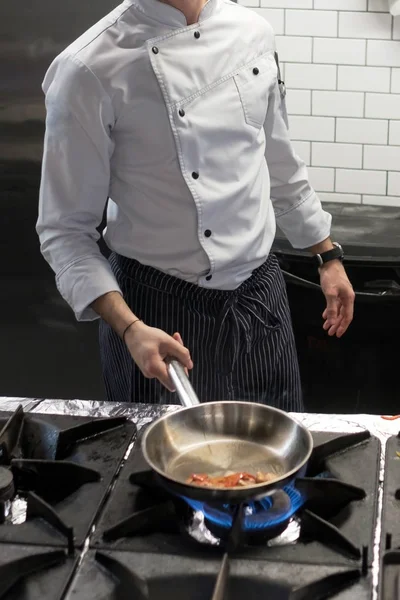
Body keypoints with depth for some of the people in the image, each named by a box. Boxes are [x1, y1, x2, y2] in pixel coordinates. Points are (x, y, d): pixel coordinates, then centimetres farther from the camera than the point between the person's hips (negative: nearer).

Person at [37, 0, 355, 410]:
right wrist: (129, 329, -24)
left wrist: (328, 255, 18)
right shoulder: (89, 68, -18)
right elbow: (65, 231, -13)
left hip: (261, 293, 5)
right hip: (156, 312, -4)